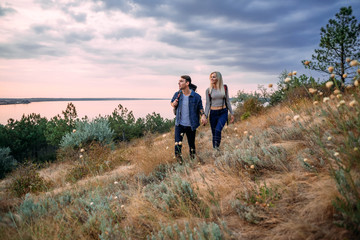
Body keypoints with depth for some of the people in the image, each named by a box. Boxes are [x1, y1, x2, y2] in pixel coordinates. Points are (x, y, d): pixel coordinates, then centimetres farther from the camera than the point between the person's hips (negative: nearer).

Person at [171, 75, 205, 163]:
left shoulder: (196, 96, -10)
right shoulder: (177, 94, -2)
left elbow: (200, 108, 1)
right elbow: (172, 103, 16)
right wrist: (174, 103, -8)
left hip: (191, 125, -1)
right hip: (179, 124, 1)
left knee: (191, 144, 13)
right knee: (177, 144, -5)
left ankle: (193, 158, 36)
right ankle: (178, 158, 16)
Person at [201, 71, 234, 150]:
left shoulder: (224, 87, 1)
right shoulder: (208, 90, 0)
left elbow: (227, 101, 7)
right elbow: (208, 104, 1)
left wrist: (231, 113, 6)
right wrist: (205, 115, -12)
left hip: (223, 112, -1)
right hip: (213, 113, 1)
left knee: (218, 130, -23)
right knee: (214, 133, 4)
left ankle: (217, 147, -10)